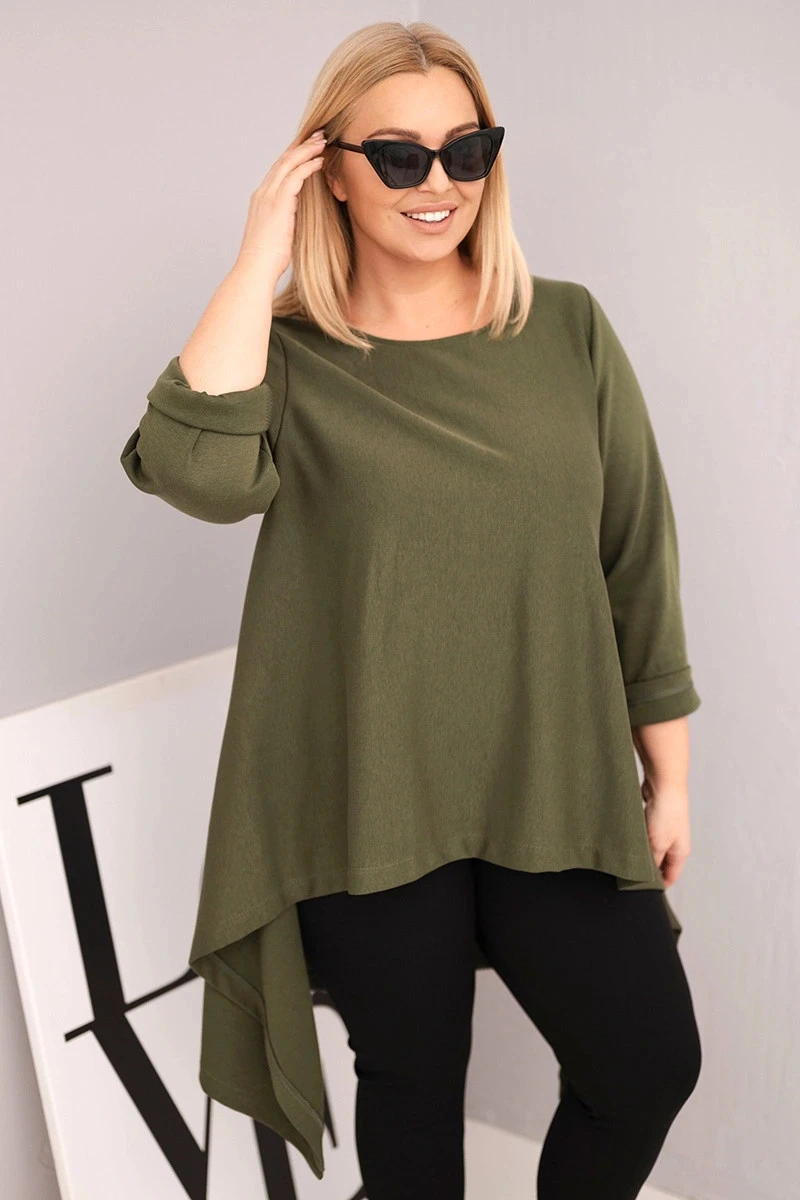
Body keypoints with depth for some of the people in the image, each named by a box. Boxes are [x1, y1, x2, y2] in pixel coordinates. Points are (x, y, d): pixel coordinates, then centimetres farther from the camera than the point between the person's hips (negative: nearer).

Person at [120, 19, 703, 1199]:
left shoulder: (568, 329, 2)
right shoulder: (286, 355, -3)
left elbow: (638, 558, 5)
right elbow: (200, 473, -25)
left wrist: (669, 774, 6)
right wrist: (260, 258, -16)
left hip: (557, 794, 2)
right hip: (367, 807, -1)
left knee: (651, 1065, 9)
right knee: (413, 1080, 16)